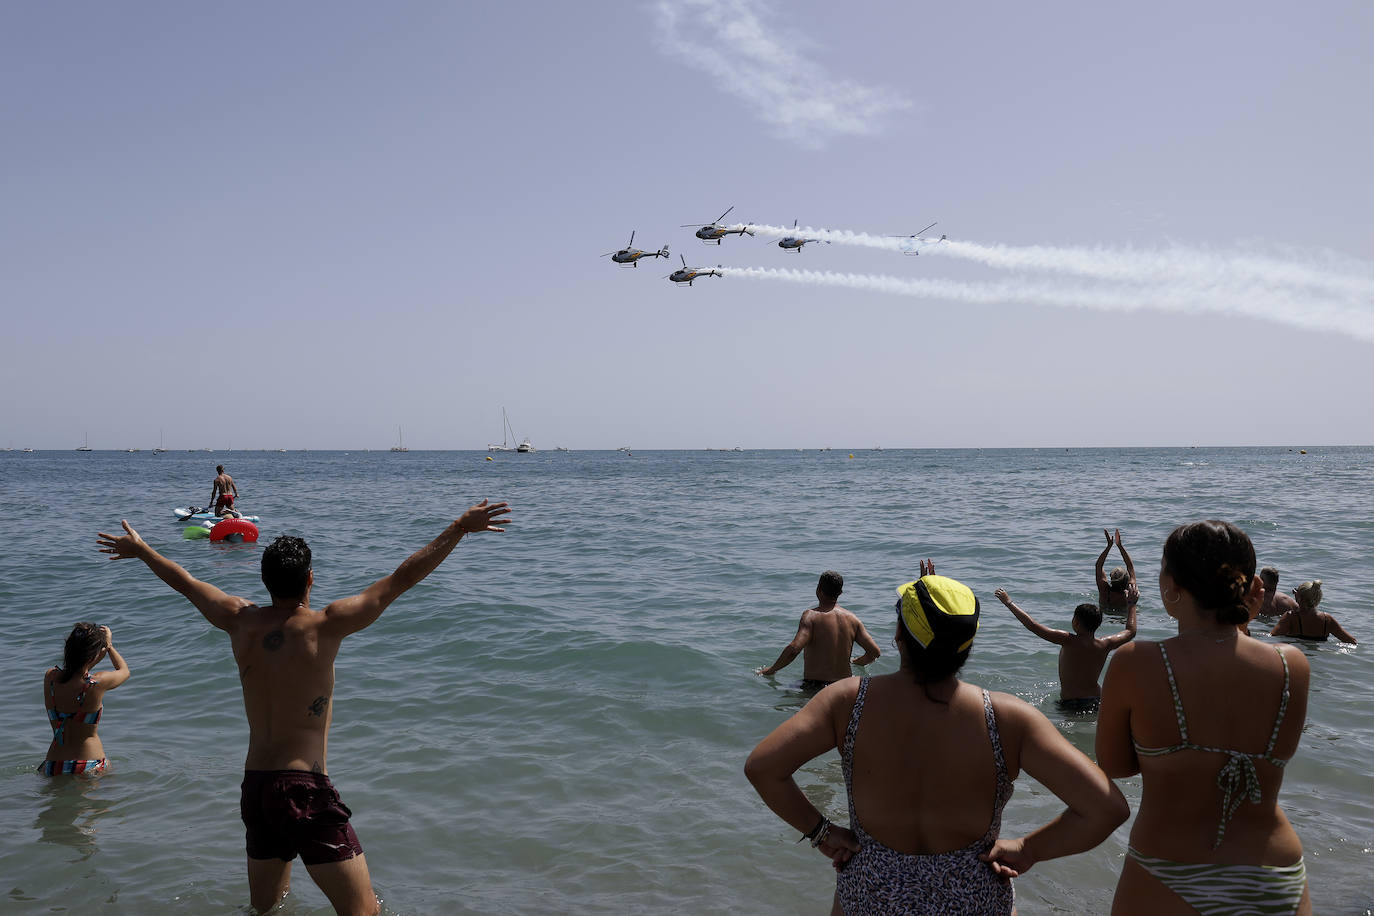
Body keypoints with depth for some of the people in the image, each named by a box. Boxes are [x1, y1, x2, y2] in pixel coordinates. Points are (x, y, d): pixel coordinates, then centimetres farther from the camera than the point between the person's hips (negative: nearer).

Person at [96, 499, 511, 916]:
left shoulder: (240, 621, 4)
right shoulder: (324, 626, -11)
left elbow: (184, 581, 21)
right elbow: (401, 578, -12)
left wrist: (139, 549, 38)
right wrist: (461, 527, -9)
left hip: (254, 788, 7)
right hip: (305, 789, -7)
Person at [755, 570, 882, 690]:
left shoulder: (811, 615, -10)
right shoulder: (852, 619, 6)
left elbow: (794, 649, -24)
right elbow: (875, 652, 6)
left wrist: (771, 670, -9)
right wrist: (855, 662, 27)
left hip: (814, 684, -5)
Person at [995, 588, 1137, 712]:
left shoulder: (1069, 641, -16)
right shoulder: (1104, 645, -4)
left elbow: (1033, 626, -16)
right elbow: (1131, 631, 16)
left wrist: (1009, 602, -9)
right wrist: (1132, 605, 29)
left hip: (1069, 703, -5)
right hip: (1096, 702, 5)